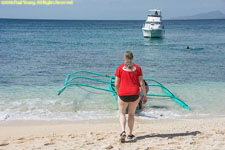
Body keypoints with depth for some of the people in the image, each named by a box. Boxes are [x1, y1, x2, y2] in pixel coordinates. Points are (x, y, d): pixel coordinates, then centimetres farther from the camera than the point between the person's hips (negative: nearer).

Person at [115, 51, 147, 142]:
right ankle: (130, 134, 21)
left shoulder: (120, 68, -1)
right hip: (135, 94, 2)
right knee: (131, 114, 18)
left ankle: (123, 131, -8)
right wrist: (145, 95, 8)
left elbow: (116, 84, -1)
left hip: (123, 94, -1)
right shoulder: (137, 68, 2)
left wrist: (118, 93, 16)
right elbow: (141, 83, -2)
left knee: (122, 113, 14)